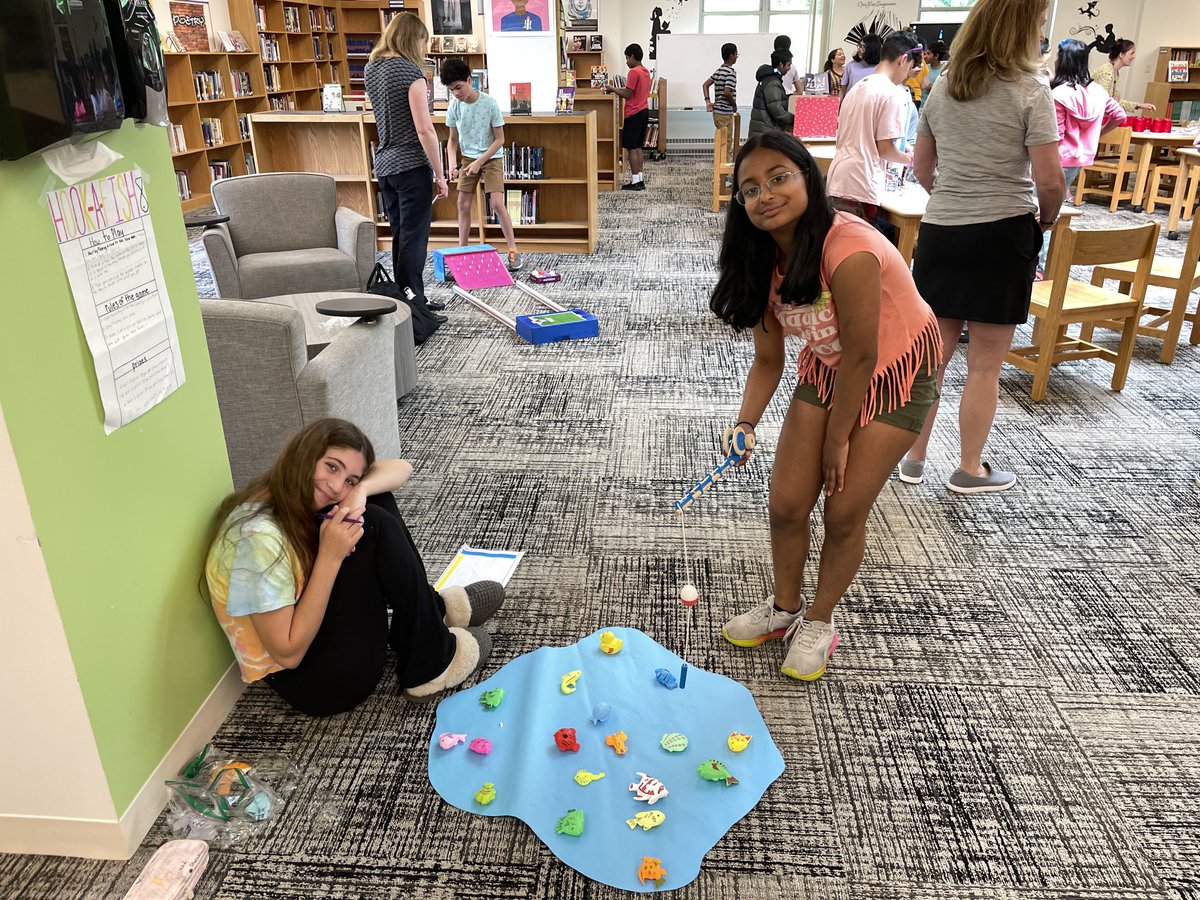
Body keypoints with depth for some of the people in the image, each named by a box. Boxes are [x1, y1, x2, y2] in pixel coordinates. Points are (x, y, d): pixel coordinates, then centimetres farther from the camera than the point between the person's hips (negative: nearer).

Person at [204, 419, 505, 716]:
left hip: (317, 621, 9)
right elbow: (288, 653, -26)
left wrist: (360, 490, -22)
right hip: (312, 680, -8)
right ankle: (431, 665, -6)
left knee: (377, 501, -1)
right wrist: (330, 555, -31)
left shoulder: (298, 494, -4)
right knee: (372, 527, -23)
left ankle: (432, 610, 10)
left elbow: (400, 468, 1)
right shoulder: (259, 537, -29)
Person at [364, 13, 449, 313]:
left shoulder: (371, 68, 10)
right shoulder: (410, 71, -13)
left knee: (400, 237, 15)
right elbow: (424, 130, -18)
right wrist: (440, 175, -12)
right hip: (411, 167, -8)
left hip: (384, 165, 8)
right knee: (414, 239, -2)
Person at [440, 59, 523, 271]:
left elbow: (499, 140, -13)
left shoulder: (490, 104, -18)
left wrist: (479, 162, -20)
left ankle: (514, 251, -7)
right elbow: (453, 140, 3)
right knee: (463, 203, -1)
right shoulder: (454, 107, -7)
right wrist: (452, 162, -15)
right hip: (468, 158, 4)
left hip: (492, 157, -4)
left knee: (496, 202, -15)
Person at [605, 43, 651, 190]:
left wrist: (612, 89, -4)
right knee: (638, 146, 11)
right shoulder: (645, 71, 13)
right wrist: (618, 89, 14)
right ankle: (639, 179, 11)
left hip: (634, 114, -9)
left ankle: (635, 181, -6)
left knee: (631, 147, -5)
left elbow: (627, 94, -16)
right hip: (644, 111, 9)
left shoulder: (634, 72, -15)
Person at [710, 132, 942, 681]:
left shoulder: (849, 251, -35)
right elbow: (768, 360, -5)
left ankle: (819, 621, 22)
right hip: (826, 369, 6)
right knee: (786, 504, 2)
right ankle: (784, 608, 28)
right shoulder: (762, 261, -12)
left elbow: (861, 356, -26)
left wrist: (838, 439, -15)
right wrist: (746, 423, -21)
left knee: (844, 513, -3)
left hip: (895, 373, -5)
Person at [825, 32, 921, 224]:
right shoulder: (894, 93, -8)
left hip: (837, 180, 8)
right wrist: (908, 159, 9)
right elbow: (884, 148, -11)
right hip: (861, 187, -8)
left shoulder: (857, 88, 17)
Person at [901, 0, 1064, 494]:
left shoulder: (942, 88, 7)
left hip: (940, 232, 5)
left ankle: (913, 458, 20)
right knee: (985, 366, 6)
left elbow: (922, 167, 15)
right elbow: (1049, 179, -12)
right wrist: (1046, 218, 6)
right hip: (1002, 234, -5)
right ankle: (970, 469, 17)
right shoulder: (1030, 90, -9)